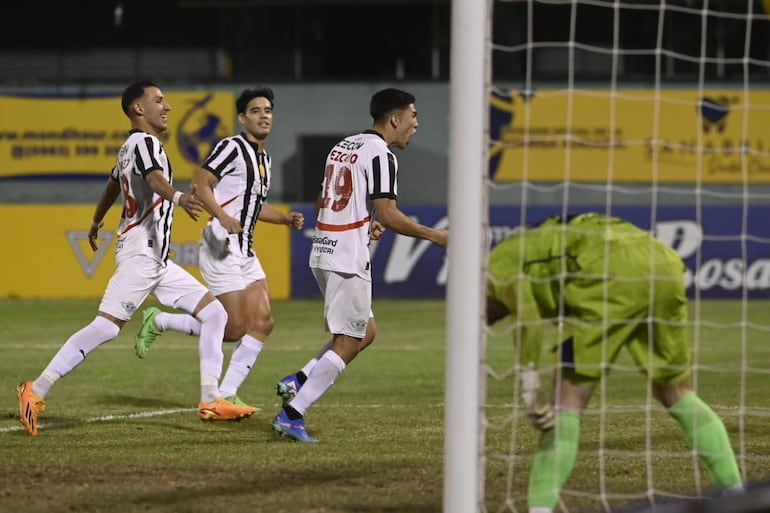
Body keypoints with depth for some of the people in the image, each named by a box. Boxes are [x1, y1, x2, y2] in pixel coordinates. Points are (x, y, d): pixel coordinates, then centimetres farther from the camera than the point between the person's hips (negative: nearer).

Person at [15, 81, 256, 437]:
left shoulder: (130, 147, 20)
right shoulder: (144, 143, -9)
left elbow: (113, 184, 39)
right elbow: (155, 178, -32)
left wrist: (96, 223, 57)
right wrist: (178, 197, -53)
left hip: (157, 261, 11)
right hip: (140, 254, -11)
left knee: (214, 313, 6)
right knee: (106, 326, -17)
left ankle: (210, 400, 2)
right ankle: (36, 391, -12)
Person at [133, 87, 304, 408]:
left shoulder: (264, 159, 18)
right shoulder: (232, 147, -9)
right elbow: (201, 184, -17)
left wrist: (286, 219, 16)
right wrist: (223, 217, -28)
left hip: (245, 253, 9)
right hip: (221, 248, -9)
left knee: (263, 323, -2)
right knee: (234, 330, -11)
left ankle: (227, 393, 4)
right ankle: (158, 322, 6)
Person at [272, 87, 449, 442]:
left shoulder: (343, 146, 16)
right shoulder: (381, 154, -12)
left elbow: (320, 204, 22)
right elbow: (388, 214, -18)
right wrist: (434, 236, -9)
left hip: (324, 253, 9)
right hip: (349, 260, -9)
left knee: (366, 332, 18)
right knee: (347, 344, -4)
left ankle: (297, 382, 9)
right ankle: (291, 414, -8)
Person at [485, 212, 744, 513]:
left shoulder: (499, 263, 12)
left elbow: (524, 311, -8)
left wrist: (528, 385, -12)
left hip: (614, 272, -8)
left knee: (570, 395, -1)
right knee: (674, 391, 22)